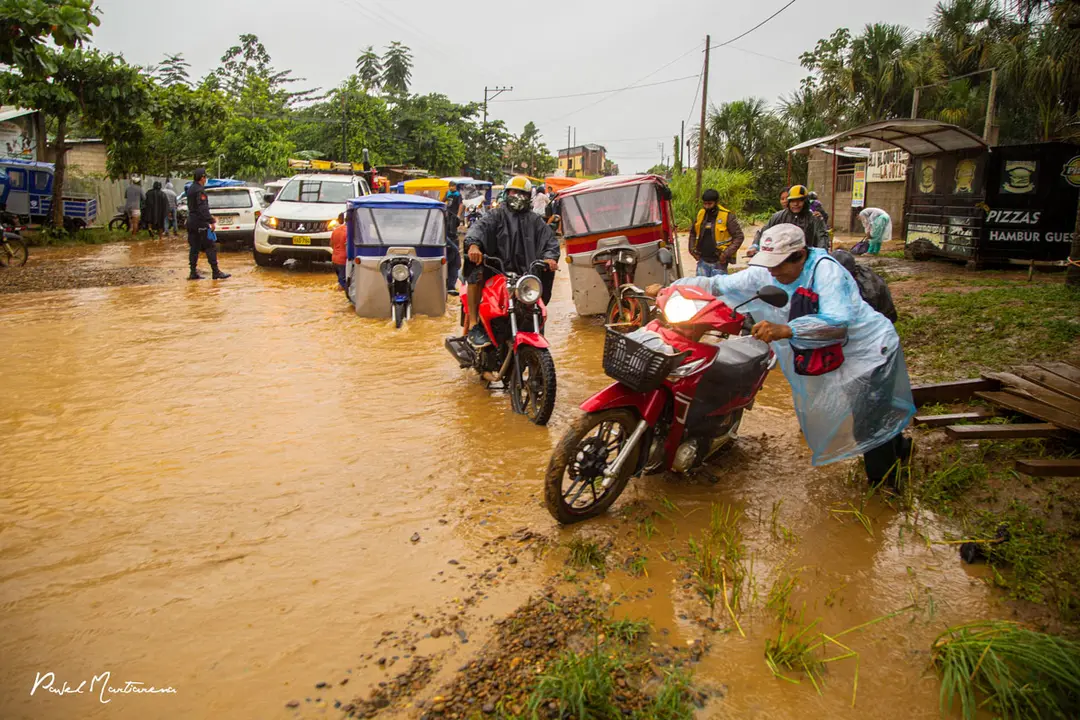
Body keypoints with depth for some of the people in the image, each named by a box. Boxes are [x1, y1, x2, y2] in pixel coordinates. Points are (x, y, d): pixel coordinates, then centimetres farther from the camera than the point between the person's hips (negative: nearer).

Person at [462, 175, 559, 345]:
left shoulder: (535, 220, 20)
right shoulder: (497, 215, 10)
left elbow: (550, 239, 9)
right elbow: (479, 226, -10)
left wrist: (550, 257, -15)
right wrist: (473, 244, -34)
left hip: (524, 272, 4)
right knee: (477, 271, -32)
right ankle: (473, 326, -32)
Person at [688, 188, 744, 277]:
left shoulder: (727, 216, -10)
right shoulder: (701, 214, 5)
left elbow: (739, 237, -9)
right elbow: (692, 232, 20)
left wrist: (726, 254, -16)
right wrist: (693, 250, 9)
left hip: (719, 262, -5)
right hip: (703, 261, 5)